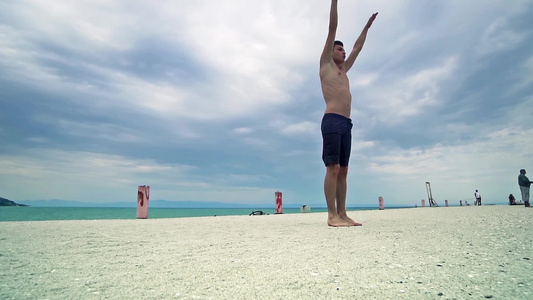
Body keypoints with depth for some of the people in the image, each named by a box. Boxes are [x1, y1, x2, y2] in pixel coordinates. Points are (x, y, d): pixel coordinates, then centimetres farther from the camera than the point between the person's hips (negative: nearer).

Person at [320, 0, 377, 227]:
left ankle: (342, 214, 5)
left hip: (346, 123, 8)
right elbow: (332, 29, 9)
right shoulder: (326, 64, 10)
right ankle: (332, 215, -12)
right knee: (333, 168, -14)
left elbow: (357, 47, 41)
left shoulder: (344, 70, 29)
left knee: (343, 170, 3)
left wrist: (367, 26, 48)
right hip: (332, 121, -8)